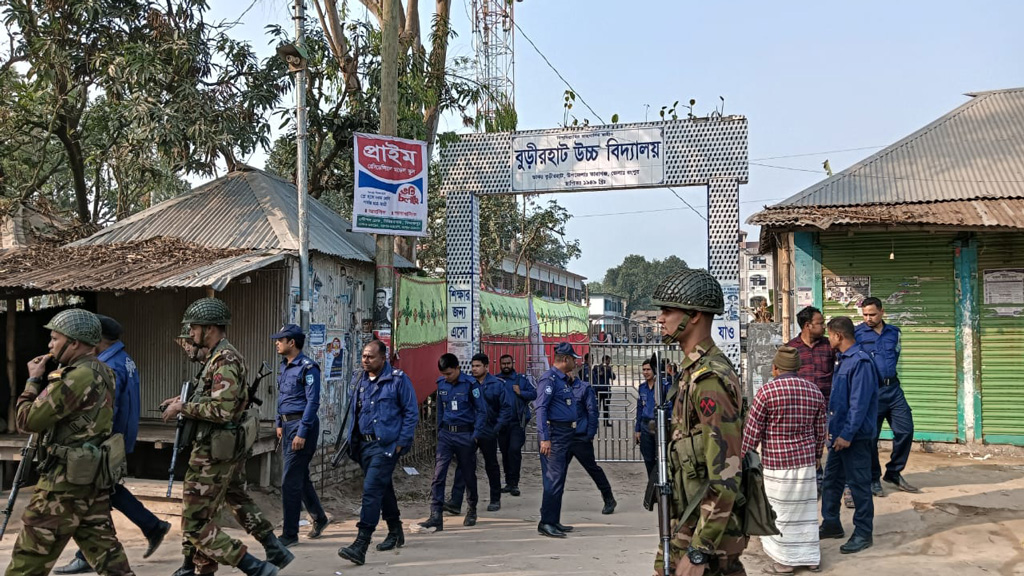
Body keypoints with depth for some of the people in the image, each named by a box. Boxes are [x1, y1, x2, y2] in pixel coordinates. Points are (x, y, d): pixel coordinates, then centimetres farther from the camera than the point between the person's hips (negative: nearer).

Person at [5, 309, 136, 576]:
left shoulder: (78, 377, -19)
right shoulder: (102, 372, 11)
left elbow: (28, 420, -15)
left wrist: (34, 379, -2)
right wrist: (46, 380, 8)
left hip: (67, 479, -9)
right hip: (94, 477, 9)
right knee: (104, 548, 12)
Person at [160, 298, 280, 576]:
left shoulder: (225, 360, -17)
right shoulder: (219, 357, 15)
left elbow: (222, 410, -26)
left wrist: (183, 408, -14)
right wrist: (185, 401, 11)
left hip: (213, 454, -10)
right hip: (216, 451, 10)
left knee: (194, 524, -6)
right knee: (204, 518, 16)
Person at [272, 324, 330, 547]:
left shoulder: (308, 368, -15)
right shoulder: (284, 366, 12)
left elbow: (312, 402, -18)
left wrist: (302, 433, -21)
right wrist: (280, 423, 17)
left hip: (302, 424, -9)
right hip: (288, 424, 9)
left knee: (290, 480, -8)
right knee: (300, 477, 17)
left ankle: (289, 533, -1)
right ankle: (319, 518, 33)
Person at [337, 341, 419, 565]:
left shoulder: (398, 379, -8)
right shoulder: (359, 379, 11)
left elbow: (412, 412, -7)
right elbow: (353, 410, 22)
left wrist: (402, 442, -11)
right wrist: (351, 437, 15)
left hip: (385, 445, -7)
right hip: (363, 444, 7)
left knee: (372, 490, -15)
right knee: (383, 488, 19)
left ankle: (361, 545, -16)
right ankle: (395, 532, 35)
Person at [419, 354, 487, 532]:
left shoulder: (470, 384, -9)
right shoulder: (441, 384, 5)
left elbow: (482, 411, -6)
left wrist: (475, 435, -10)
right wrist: (439, 430, 11)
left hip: (465, 435, -3)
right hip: (446, 434, 3)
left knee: (468, 475, 10)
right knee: (438, 474, -8)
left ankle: (472, 511, 31)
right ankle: (436, 517, -9)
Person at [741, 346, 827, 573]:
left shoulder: (767, 391, -13)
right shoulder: (814, 391, 3)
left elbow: (752, 431, -10)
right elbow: (820, 430, 11)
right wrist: (817, 456, 24)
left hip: (776, 463, -5)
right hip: (806, 461, 5)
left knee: (779, 512, 5)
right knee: (806, 509, 14)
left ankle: (785, 560, 12)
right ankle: (811, 557, 23)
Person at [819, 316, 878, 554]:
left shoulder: (860, 362, -18)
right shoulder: (842, 359, 12)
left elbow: (859, 403, -22)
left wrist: (847, 434, -22)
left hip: (855, 436, -10)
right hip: (838, 433, 10)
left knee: (859, 485, 1)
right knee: (831, 480, 16)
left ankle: (863, 534, 11)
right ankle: (831, 524, 29)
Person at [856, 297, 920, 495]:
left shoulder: (894, 332, 9)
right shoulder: (857, 333, -6)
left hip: (893, 389, 5)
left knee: (905, 430, 4)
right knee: (870, 436, 2)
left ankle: (893, 473, 22)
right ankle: (873, 479, 18)